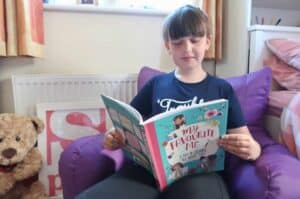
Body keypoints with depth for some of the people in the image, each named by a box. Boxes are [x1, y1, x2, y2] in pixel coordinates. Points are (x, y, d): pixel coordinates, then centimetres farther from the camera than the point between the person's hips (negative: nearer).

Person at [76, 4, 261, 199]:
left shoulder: (222, 89, 14)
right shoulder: (156, 84, 18)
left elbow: (252, 147, 12)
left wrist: (250, 149, -12)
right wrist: (114, 138, -1)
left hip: (199, 171, -1)